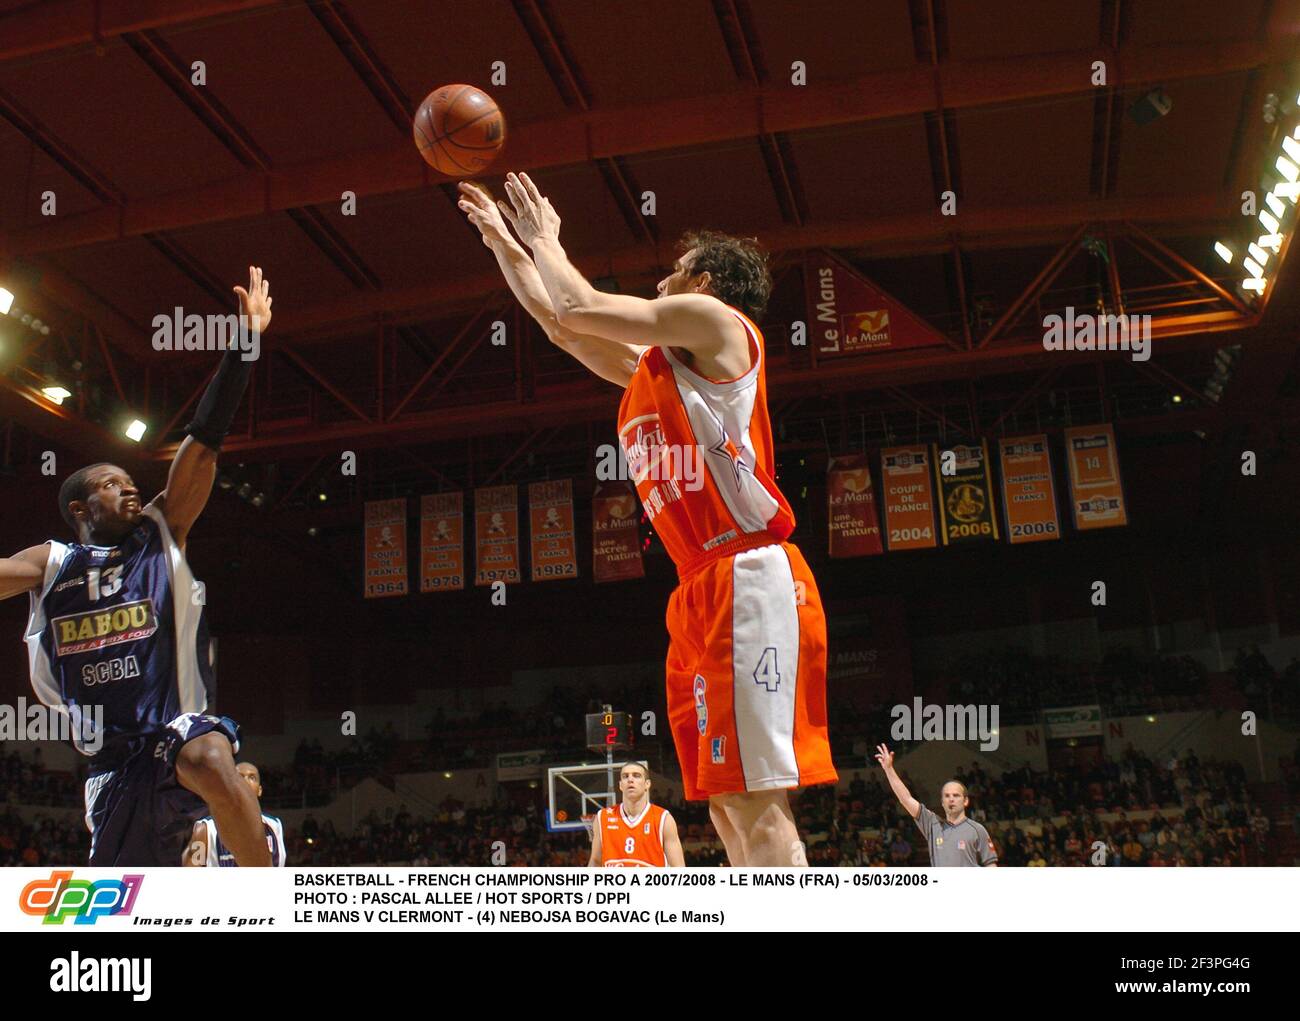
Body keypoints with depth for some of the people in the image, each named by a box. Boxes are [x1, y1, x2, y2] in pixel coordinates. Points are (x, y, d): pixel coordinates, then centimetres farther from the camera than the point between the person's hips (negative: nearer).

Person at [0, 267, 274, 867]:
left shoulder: (160, 534, 6)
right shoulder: (50, 565, 12)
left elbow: (202, 447, -1)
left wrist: (242, 346, -8)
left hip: (179, 727, -3)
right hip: (116, 763, 3)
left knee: (210, 758, -38)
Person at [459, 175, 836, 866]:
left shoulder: (716, 321, 2)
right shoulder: (649, 368, 25)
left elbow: (579, 310, -1)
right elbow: (559, 324, 33)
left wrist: (545, 241, 17)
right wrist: (502, 240, 36)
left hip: (748, 580, -9)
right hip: (700, 594, 9)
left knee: (757, 803, -15)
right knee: (728, 810, 7)